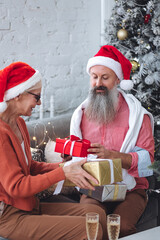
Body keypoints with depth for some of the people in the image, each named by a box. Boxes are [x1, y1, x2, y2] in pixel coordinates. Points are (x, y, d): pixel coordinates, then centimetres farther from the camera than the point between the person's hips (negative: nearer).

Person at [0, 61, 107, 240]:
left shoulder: (19, 123, 10)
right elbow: (16, 187, -22)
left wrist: (64, 166, 3)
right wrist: (63, 173, -25)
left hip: (28, 205, 9)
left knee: (97, 214, -4)